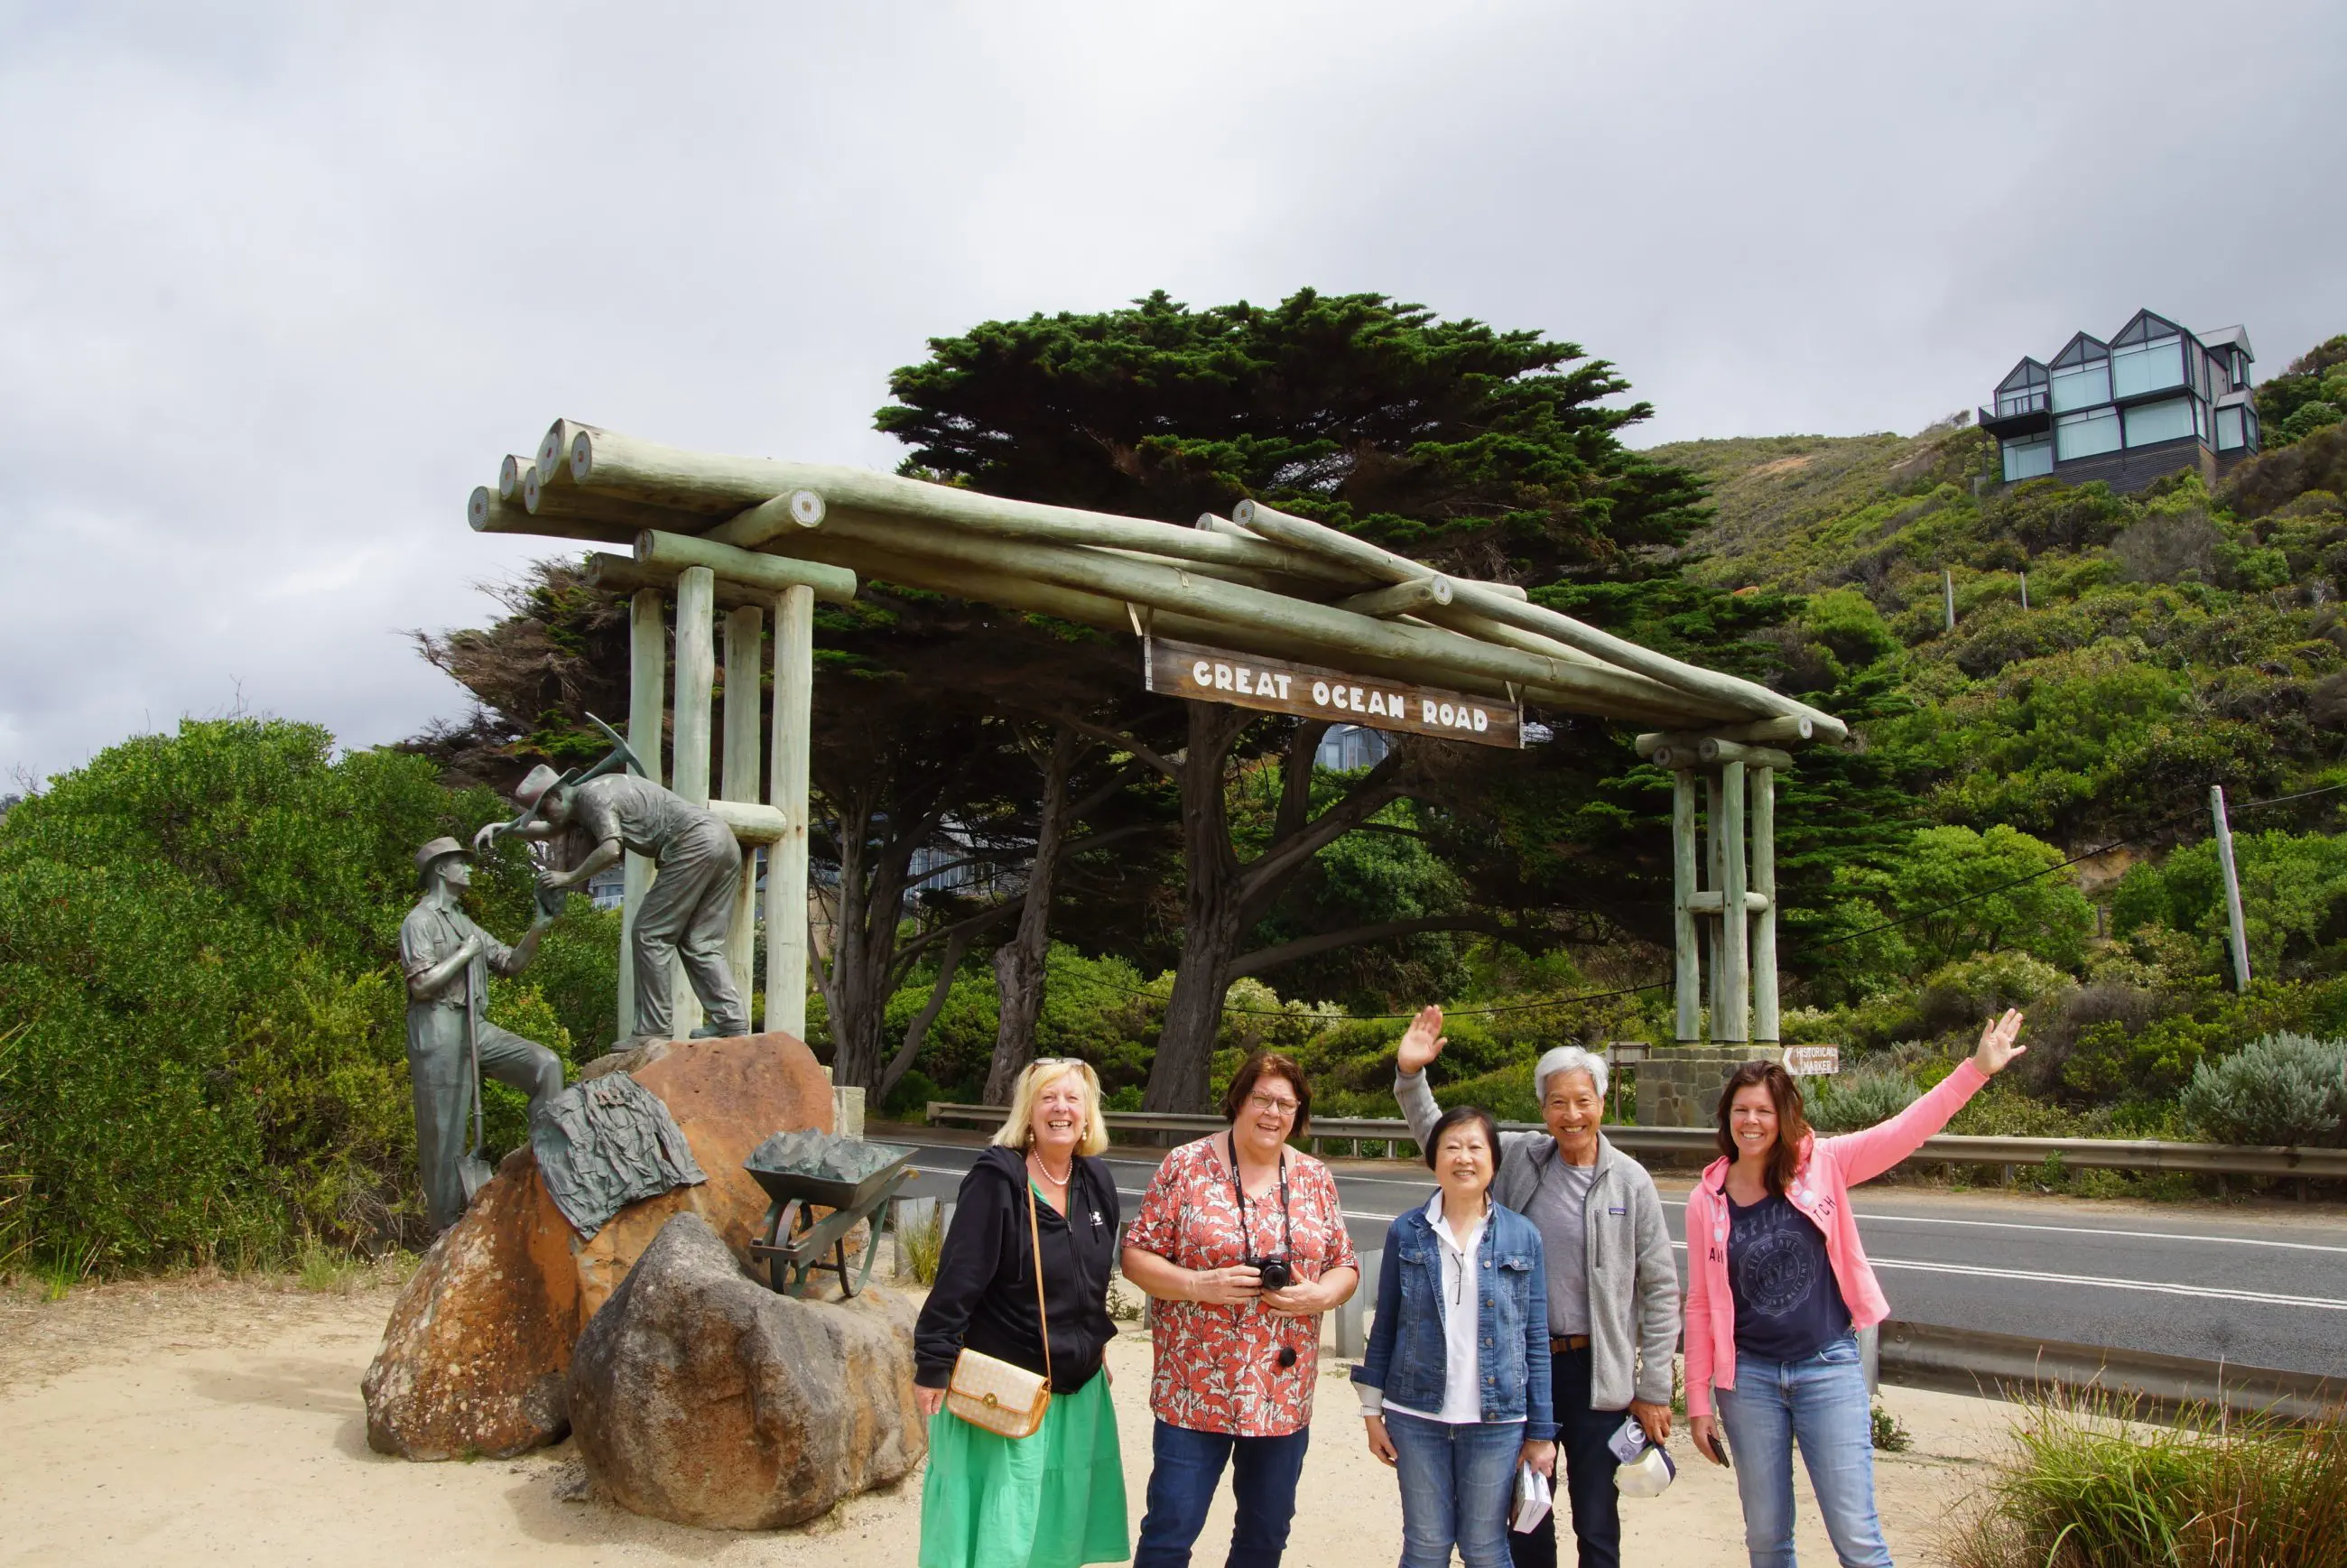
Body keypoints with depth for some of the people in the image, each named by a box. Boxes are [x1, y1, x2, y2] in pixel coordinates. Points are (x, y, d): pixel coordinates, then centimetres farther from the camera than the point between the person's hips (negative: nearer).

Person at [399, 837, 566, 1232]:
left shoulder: (465, 924, 22)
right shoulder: (420, 921, -4)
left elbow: (512, 963, 18)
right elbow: (422, 984, -16)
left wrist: (536, 931, 3)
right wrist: (464, 954, -7)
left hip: (476, 1028, 8)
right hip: (439, 1032, -7)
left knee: (545, 1063, -11)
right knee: (445, 1133, -3)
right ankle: (447, 1228, 4)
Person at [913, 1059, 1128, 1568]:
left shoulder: (1097, 1180, 4)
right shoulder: (997, 1178, -16)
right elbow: (959, 1277, -17)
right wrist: (933, 1364, -17)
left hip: (1078, 1385, 6)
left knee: (1058, 1523, 13)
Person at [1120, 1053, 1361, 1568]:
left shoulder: (1316, 1179, 6)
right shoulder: (1186, 1166, -4)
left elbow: (1346, 1267, 10)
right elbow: (1137, 1255, -4)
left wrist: (1320, 1295, -11)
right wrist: (1199, 1285, -19)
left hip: (1284, 1395, 4)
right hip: (1194, 1390, -3)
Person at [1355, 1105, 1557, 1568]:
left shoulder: (1522, 1236, -1)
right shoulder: (1406, 1232, -1)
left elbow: (1536, 1340, 2)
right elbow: (1385, 1327, 4)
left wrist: (1541, 1432, 1)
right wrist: (1372, 1411, 3)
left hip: (1496, 1420, 0)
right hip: (1417, 1416, 0)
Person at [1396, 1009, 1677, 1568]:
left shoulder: (1629, 1181, -7)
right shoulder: (1518, 1158, -1)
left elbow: (1661, 1289, -4)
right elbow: (1437, 1135, 7)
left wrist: (1654, 1391, -4)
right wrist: (1410, 1073, -10)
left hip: (1596, 1372, -2)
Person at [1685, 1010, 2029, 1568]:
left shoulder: (1821, 1166, -5)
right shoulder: (1706, 1201, -2)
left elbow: (1905, 1131, -13)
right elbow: (1701, 1306, 3)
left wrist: (1978, 1068, -22)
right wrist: (1699, 1401, 3)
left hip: (1828, 1370, -2)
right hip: (1749, 1378, 2)